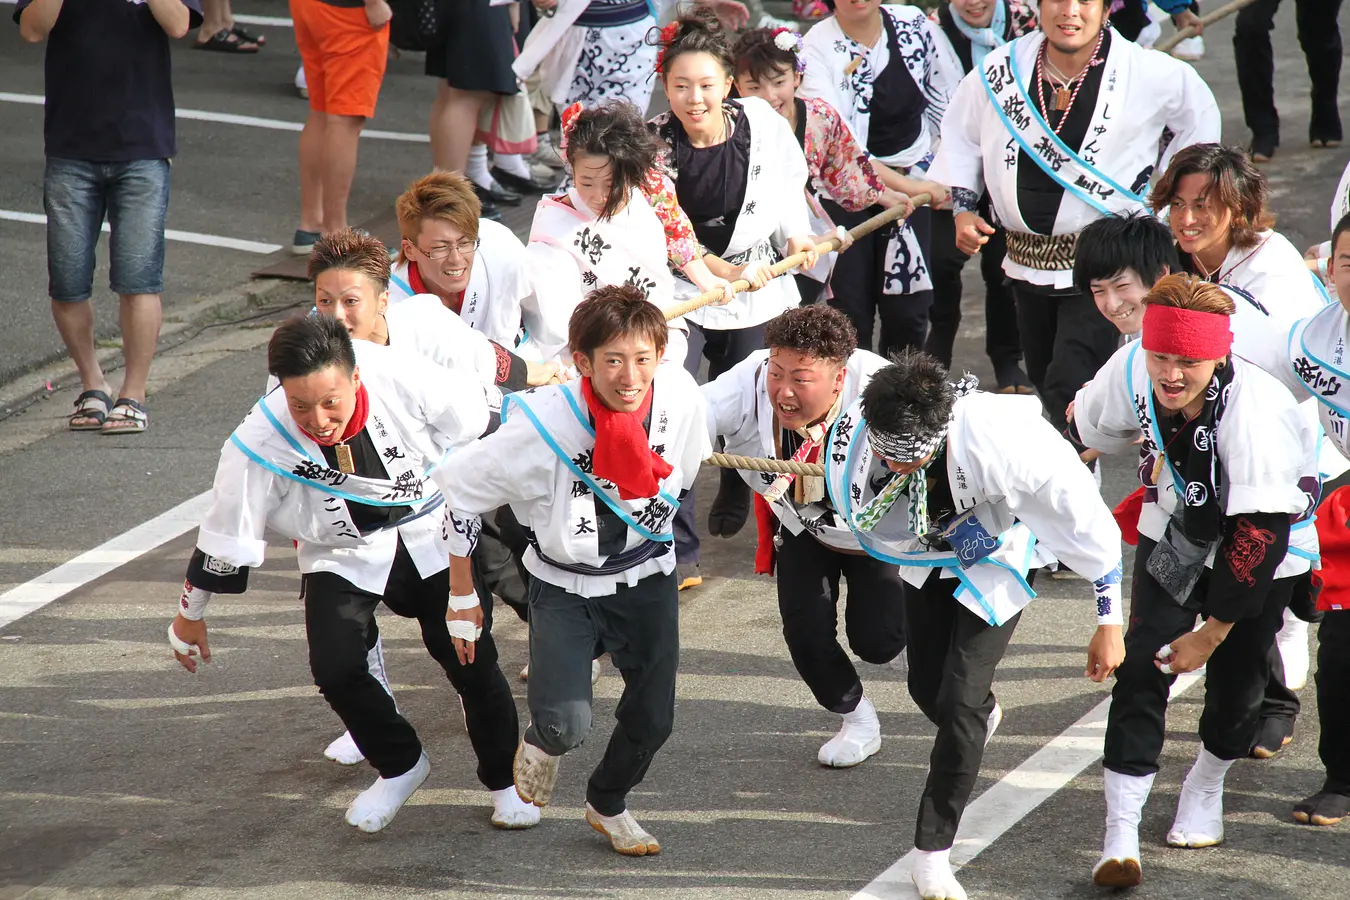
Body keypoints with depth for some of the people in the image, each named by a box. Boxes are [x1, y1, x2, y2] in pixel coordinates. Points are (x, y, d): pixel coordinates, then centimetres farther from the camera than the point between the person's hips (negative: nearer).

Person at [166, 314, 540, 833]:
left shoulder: (411, 384, -30)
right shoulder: (260, 444, -29)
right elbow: (224, 537, -13)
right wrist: (189, 618, 0)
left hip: (432, 535, 0)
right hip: (342, 555, 0)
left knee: (471, 661, -6)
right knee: (335, 668, -17)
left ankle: (506, 780, 21)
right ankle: (400, 767, 12)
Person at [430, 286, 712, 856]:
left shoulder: (679, 396, -18)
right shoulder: (544, 424, -31)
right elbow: (451, 488, -19)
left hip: (647, 578, 4)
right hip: (565, 586, -4)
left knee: (653, 718, 10)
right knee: (566, 722, -20)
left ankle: (608, 805, 44)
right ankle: (542, 745, 21)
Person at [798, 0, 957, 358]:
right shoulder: (816, 47, -14)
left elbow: (943, 97, 12)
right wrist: (907, 186, -25)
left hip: (912, 183, 3)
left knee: (908, 313, 2)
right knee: (851, 314, -1)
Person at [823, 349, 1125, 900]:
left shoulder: (1002, 441, -43)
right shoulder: (851, 437, -33)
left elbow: (1089, 525, -28)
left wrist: (1109, 624, -21)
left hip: (997, 558, -4)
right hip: (925, 552, 4)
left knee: (959, 702, -12)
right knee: (926, 686, 16)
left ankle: (932, 854, 4)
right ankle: (983, 715, 55)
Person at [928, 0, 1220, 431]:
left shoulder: (1146, 74, -9)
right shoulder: (1003, 69, -1)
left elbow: (1199, 119, 9)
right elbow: (961, 134, 16)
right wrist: (963, 207, 8)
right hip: (1027, 261, 5)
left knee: (1069, 393, -18)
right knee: (1045, 383, 13)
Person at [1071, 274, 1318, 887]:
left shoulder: (1253, 409, -37)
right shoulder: (1130, 371, -25)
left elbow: (1261, 534, -31)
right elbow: (1092, 428, 1)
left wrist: (1212, 631, -27)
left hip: (1259, 543, -3)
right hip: (1176, 532, 3)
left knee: (1237, 679, 3)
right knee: (1141, 666, -9)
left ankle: (1206, 788, 35)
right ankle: (1120, 832, -8)